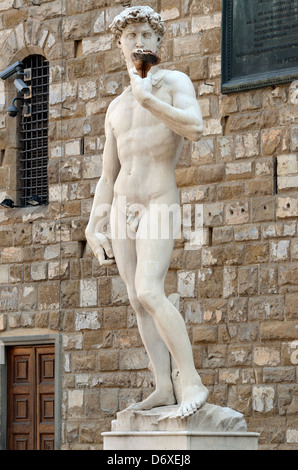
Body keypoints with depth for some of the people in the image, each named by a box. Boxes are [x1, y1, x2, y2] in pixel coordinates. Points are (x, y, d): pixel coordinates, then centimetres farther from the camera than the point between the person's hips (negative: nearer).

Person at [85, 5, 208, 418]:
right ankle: (163, 388, 3)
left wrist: (147, 97, -18)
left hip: (159, 205, -6)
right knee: (137, 300, 1)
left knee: (149, 293, -23)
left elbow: (195, 129, -21)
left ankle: (193, 382, -21)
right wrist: (94, 230, 11)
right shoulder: (116, 109, 16)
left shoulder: (175, 82, -1)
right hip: (123, 208, 7)